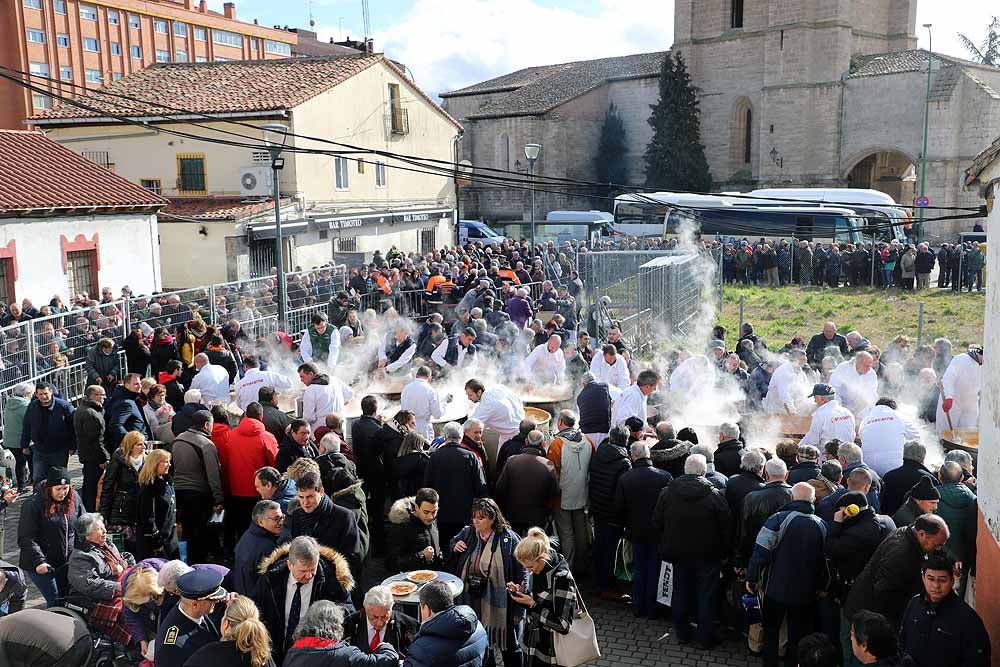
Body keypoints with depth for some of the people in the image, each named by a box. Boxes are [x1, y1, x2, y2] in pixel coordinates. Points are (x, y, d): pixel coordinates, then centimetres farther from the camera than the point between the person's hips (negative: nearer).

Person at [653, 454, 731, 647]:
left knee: (681, 592, 16)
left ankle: (682, 633, 27)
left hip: (678, 553, 3)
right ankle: (705, 638, 19)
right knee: (706, 595, 10)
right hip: (707, 556, -3)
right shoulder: (714, 494, -15)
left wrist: (667, 546, 14)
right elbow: (726, 528, -11)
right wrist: (725, 551, 1)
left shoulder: (667, 492, -6)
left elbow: (657, 523, 1)